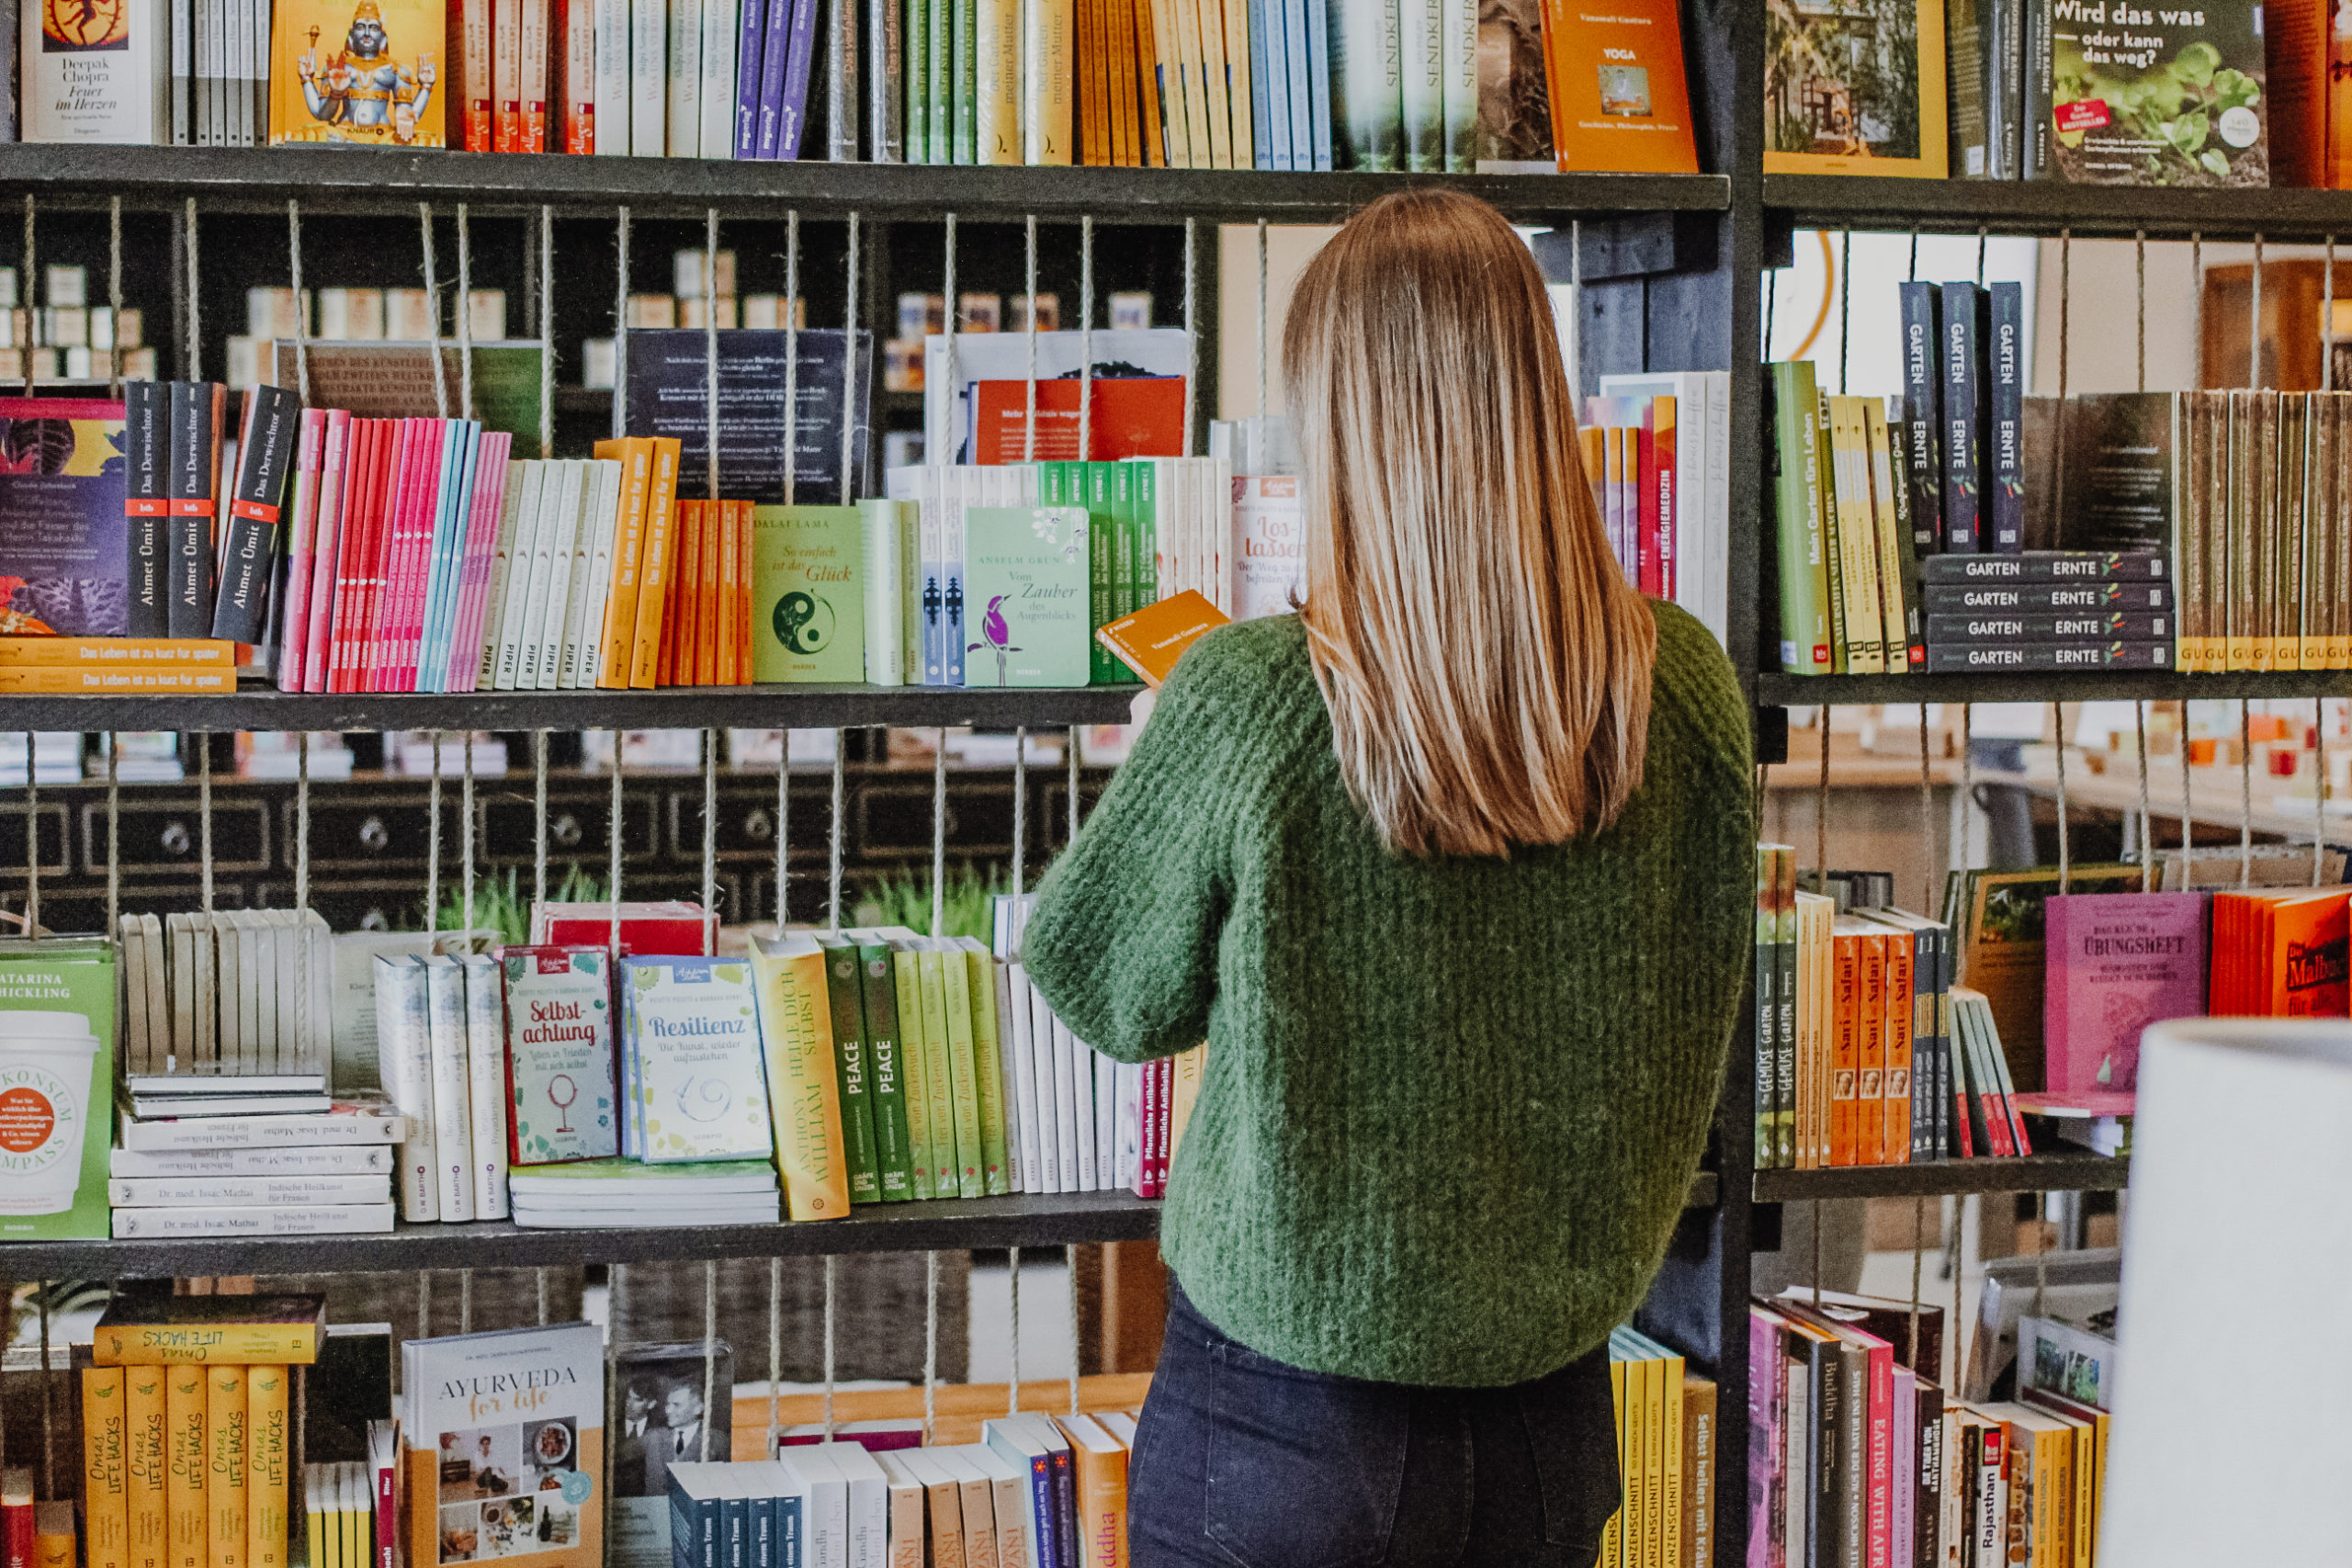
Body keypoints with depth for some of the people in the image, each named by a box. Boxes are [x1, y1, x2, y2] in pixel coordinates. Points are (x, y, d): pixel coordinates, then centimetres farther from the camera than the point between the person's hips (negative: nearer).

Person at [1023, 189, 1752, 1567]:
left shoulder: (1245, 705, -21)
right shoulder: (1688, 693, -10)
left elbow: (1110, 994, -4)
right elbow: (1689, 1028, 3)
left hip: (1289, 1413, -3)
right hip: (1557, 1417, 4)